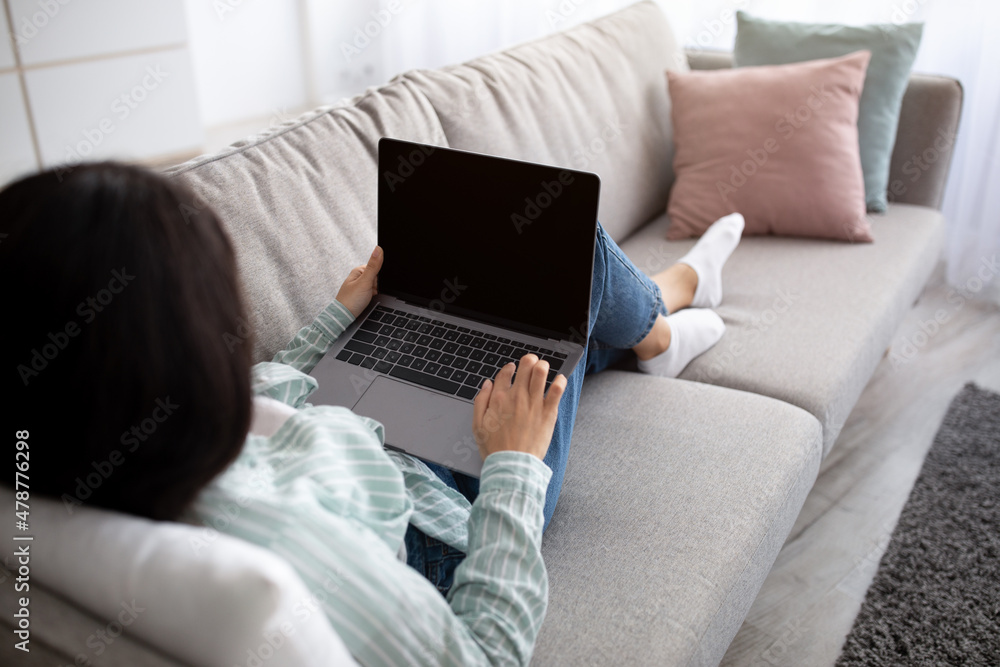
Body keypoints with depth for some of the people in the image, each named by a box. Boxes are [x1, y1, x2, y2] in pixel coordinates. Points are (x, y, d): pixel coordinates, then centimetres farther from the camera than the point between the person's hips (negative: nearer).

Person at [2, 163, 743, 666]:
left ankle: (639, 321, 53)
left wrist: (343, 312, 13)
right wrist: (513, 465, -20)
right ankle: (653, 326, 39)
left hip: (395, 446, 6)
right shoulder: (285, 544, -45)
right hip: (450, 517, -6)